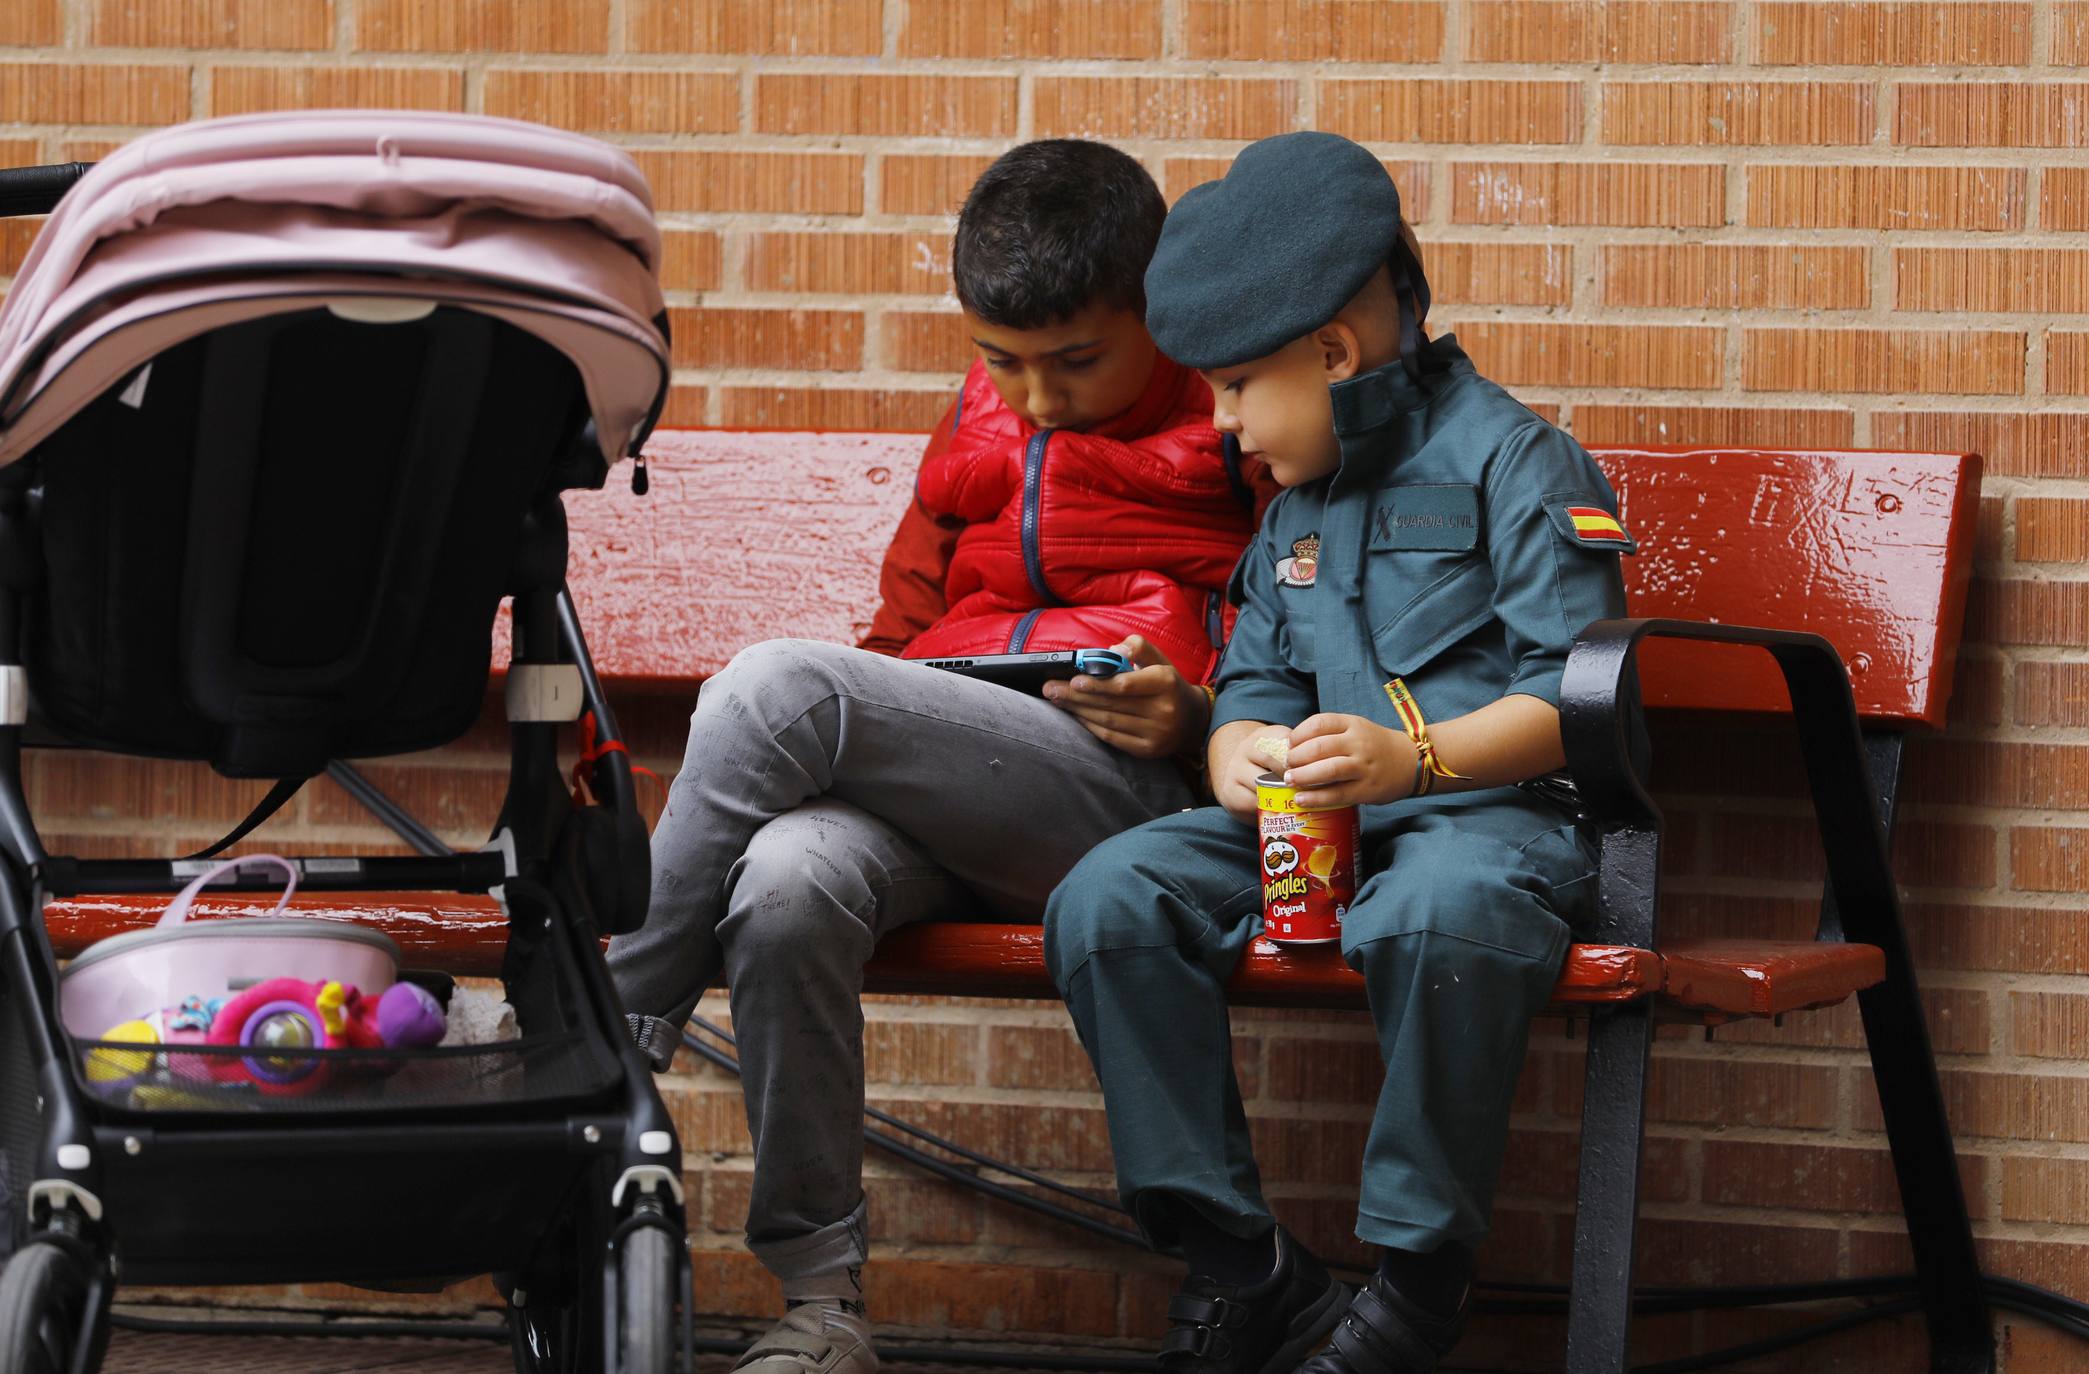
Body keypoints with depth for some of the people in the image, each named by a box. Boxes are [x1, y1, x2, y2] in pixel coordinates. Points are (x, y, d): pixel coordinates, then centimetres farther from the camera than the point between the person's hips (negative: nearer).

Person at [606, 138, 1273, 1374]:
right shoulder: (980, 424, 26)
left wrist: (1193, 717, -13)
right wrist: (856, 745, 9)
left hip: (1133, 787, -5)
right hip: (938, 810, 5)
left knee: (780, 684, -27)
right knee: (786, 885, -32)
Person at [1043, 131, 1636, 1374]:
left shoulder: (1514, 462, -5)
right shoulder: (1297, 507, 22)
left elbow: (1573, 695, -13)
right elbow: (1257, 680, 22)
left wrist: (1414, 758, -28)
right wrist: (1242, 754, -4)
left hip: (1496, 809, -7)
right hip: (1310, 817, 8)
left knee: (1442, 916, -42)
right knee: (1109, 899, -16)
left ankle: (1419, 1274, -23)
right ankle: (1237, 1256, -11)